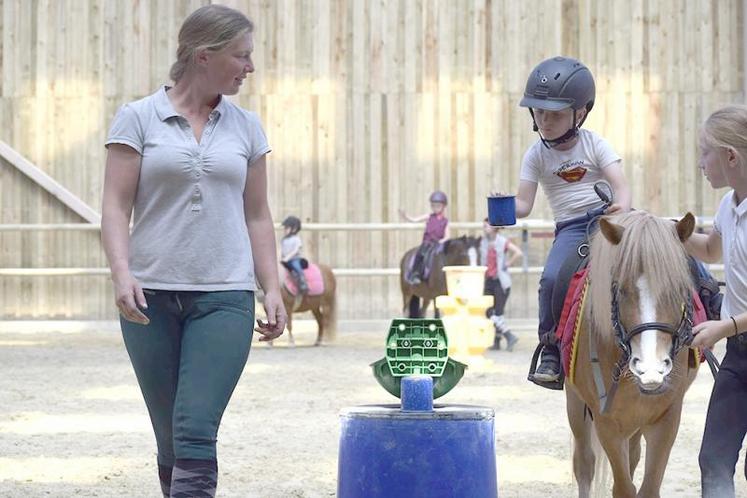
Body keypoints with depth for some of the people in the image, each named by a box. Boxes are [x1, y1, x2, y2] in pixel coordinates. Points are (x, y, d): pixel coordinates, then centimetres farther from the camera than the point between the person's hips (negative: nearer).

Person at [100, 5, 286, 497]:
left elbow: (257, 215, 14)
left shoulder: (246, 126, 11)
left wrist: (272, 288, 5)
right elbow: (116, 206, -2)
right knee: (171, 440, 6)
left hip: (224, 297, 1)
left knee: (196, 433, -13)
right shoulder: (137, 119, 2)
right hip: (152, 296, -1)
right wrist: (122, 272, -16)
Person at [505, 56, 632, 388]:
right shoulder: (536, 155, 6)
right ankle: (551, 352, -13)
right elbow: (524, 204, 2)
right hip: (571, 228, 0)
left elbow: (620, 185, -6)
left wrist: (622, 206, -30)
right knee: (552, 279, -27)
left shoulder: (594, 145, 3)